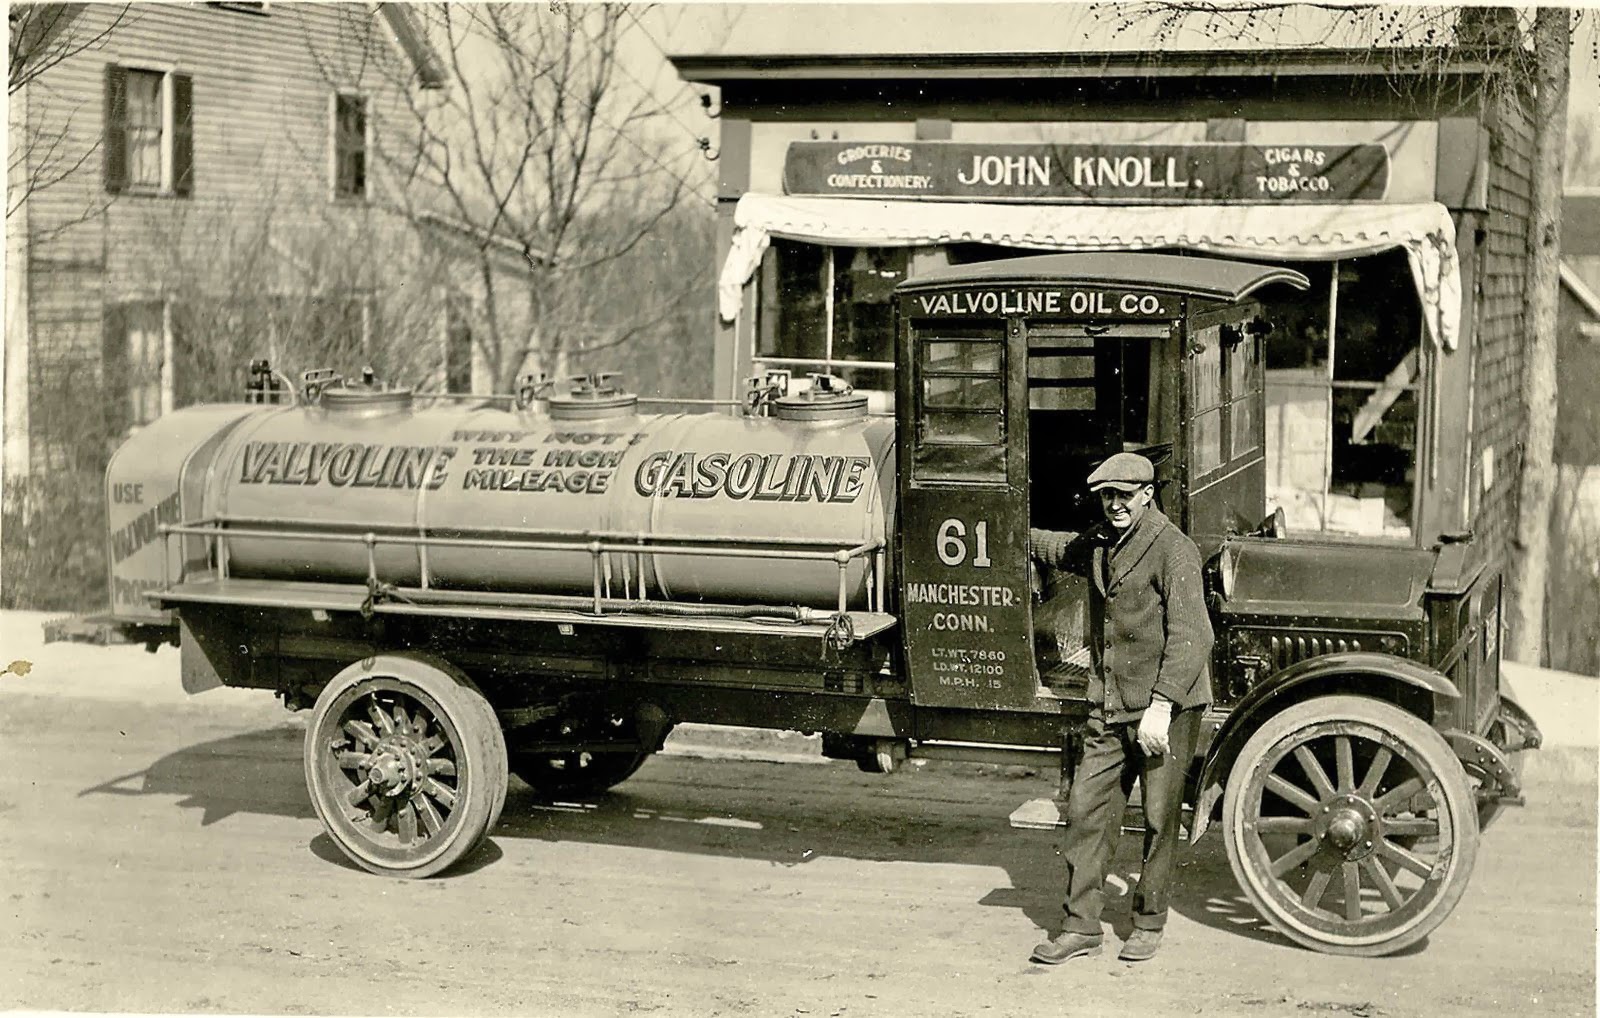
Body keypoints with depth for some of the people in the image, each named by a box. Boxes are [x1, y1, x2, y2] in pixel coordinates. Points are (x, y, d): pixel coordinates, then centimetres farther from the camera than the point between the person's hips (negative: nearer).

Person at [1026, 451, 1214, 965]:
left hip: (1165, 708, -7)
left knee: (1159, 820, 4)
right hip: (1108, 708, 7)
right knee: (1085, 810, 4)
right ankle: (1080, 926, 12)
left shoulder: (1173, 550, -13)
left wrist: (1161, 705, -24)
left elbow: (1189, 635, -19)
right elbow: (1055, 548, 35)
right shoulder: (1098, 543, 10)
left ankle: (1148, 925, 18)